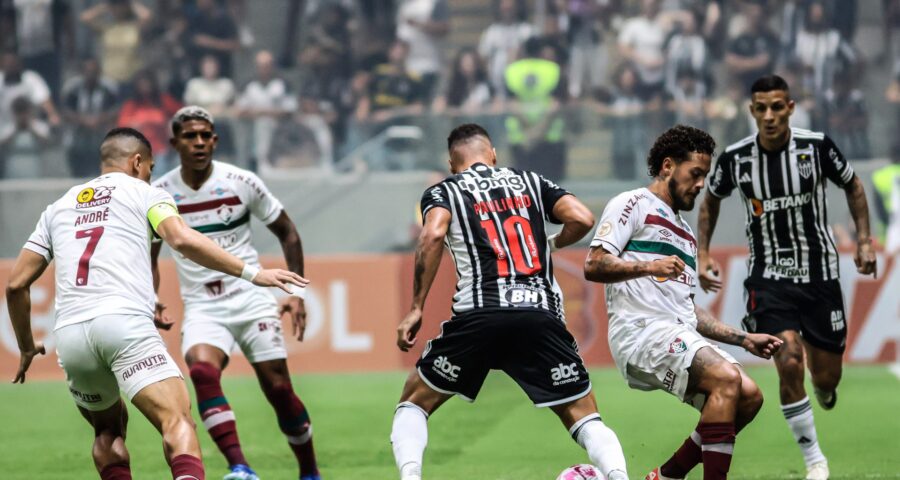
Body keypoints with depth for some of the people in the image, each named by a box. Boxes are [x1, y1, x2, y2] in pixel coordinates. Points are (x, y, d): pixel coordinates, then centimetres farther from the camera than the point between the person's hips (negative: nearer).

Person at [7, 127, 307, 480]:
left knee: (109, 430, 26)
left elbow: (16, 284, 23)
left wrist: (26, 346, 35)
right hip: (125, 320, -5)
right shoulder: (143, 193, 14)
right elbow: (182, 239, -7)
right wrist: (251, 273, -7)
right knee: (177, 420, -16)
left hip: (69, 333, 5)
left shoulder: (59, 207, 27)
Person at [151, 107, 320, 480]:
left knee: (279, 389, -2)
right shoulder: (159, 194, -2)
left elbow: (287, 232, 7)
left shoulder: (241, 182, -5)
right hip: (202, 307, 0)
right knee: (202, 370, -29)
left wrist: (296, 293, 2)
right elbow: (149, 256, 12)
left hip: (251, 299, 0)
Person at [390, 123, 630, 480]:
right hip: (541, 314, 1)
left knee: (414, 403, 16)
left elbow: (433, 236, -6)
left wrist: (416, 309, -4)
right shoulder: (530, 181, 22)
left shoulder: (443, 191, 15)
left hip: (478, 315, -1)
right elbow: (582, 219, 8)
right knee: (584, 418, 9)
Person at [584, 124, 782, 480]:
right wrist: (648, 267, -22)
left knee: (748, 396, -6)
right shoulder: (633, 204, 4)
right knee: (727, 378, -26)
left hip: (679, 337, 9)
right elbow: (594, 265, -8)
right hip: (642, 328, -9)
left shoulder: (684, 233, 31)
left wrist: (744, 339, 23)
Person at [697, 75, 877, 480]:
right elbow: (711, 200, 12)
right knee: (789, 362, -21)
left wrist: (864, 240, 2)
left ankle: (824, 389, 47)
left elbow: (853, 186, 8)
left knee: (826, 377, 5)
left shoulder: (817, 146, -11)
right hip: (768, 276, -1)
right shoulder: (735, 158, -9)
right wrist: (702, 254, 5)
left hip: (819, 274, 1)